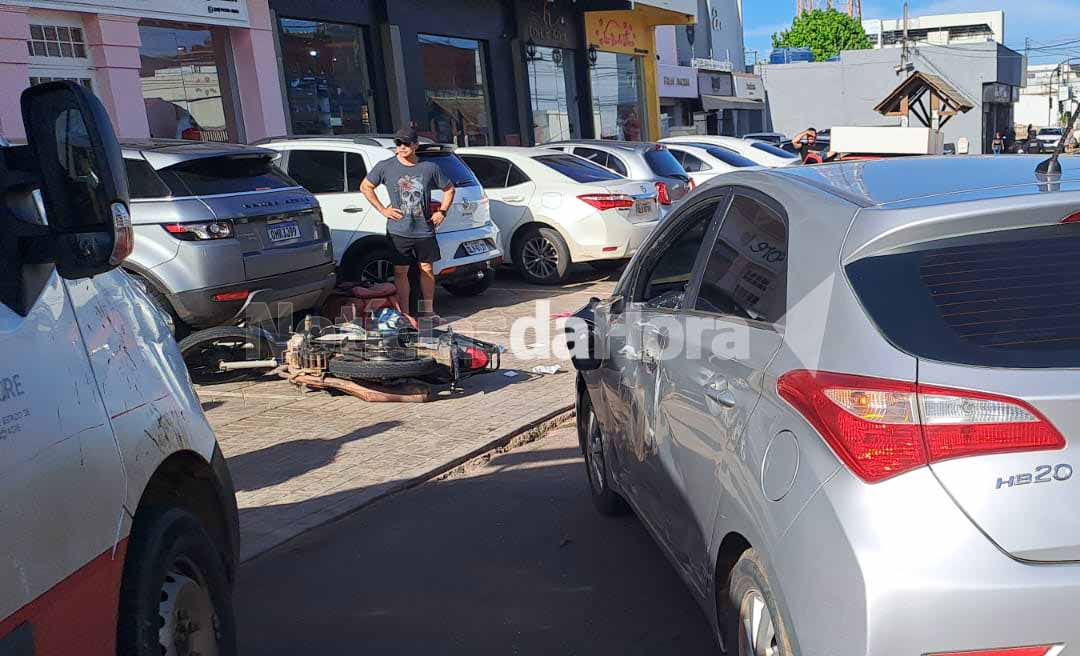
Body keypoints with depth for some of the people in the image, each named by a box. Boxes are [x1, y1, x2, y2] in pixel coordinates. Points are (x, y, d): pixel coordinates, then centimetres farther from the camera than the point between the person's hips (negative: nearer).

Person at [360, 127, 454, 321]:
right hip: (399, 231, -1)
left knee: (426, 269, 10)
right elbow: (365, 187, 7)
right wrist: (382, 209, 0)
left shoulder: (430, 168, 1)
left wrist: (442, 212, 4)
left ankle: (428, 311, 23)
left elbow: (449, 189, 15)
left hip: (425, 230, 2)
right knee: (400, 271, 1)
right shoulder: (385, 167, -3)